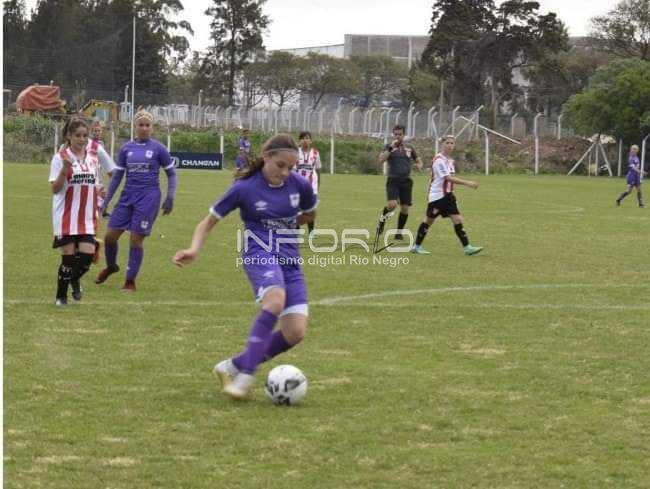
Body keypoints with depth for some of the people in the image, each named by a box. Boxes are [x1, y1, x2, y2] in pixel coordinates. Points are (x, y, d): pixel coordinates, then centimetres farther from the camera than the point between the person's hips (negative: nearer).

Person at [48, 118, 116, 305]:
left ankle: (75, 279, 25)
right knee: (69, 256, -2)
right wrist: (65, 169, -21)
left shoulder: (95, 152, 4)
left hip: (87, 216, 3)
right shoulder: (60, 157, -4)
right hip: (66, 216, -3)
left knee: (87, 255, -8)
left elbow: (113, 171, 19)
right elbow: (55, 189, -8)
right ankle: (61, 296, 16)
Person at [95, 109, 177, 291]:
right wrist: (106, 201, 9)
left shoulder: (158, 149, -2)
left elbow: (171, 174, 5)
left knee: (136, 239, -5)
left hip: (148, 198, -4)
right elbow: (117, 176, 12)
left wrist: (170, 198, -6)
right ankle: (111, 266, 32)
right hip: (127, 196, 4)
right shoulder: (126, 149, 7)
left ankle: (130, 282, 8)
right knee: (110, 235, 2)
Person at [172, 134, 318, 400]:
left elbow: (309, 213, 25)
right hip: (259, 254, -5)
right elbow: (209, 221, 1)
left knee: (295, 333, -8)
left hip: (291, 259, 5)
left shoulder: (300, 185, 1)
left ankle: (234, 367, 10)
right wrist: (194, 249, -15)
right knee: (276, 300, -37)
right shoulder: (244, 187, -8)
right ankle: (245, 376, -32)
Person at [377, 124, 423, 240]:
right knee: (392, 205, -22)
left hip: (406, 181, 3)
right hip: (393, 180, -3)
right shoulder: (389, 147, 3)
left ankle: (399, 232, 16)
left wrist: (419, 165, -2)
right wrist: (390, 148, -18)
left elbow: (418, 161, 21)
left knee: (405, 208, 2)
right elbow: (381, 159, -12)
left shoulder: (409, 148, 11)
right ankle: (382, 220, 8)